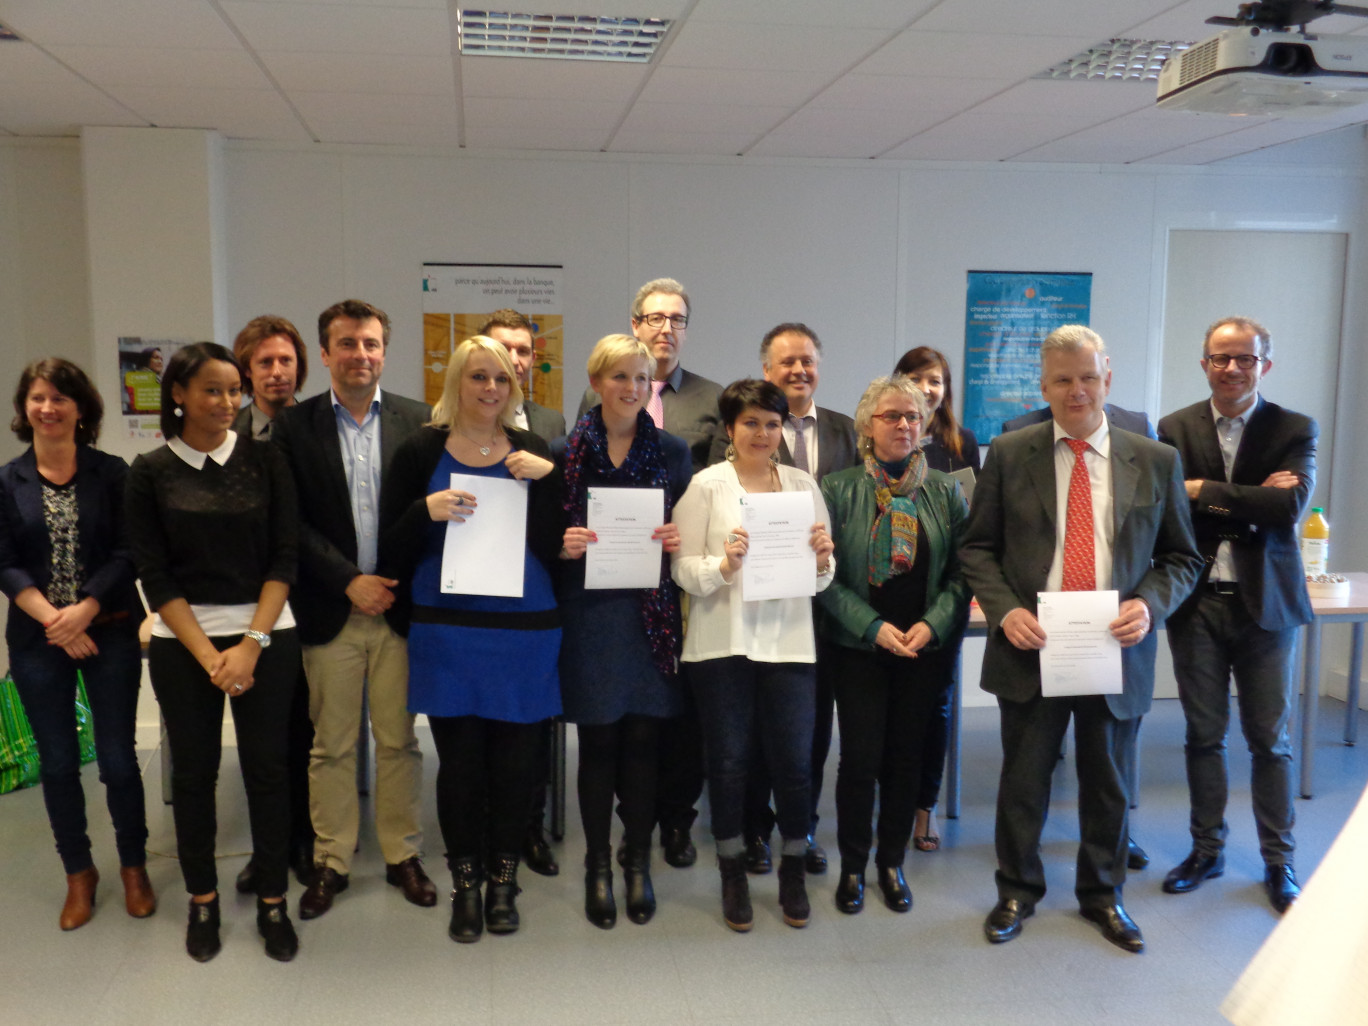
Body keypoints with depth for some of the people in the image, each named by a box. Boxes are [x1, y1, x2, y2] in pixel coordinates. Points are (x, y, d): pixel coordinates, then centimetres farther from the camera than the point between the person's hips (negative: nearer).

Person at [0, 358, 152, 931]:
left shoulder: (111, 474, -2)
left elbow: (127, 554, -6)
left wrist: (83, 612, -16)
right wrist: (53, 620, -15)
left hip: (110, 633, -1)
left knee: (118, 759, 2)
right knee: (58, 763, 9)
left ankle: (133, 867, 22)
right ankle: (79, 873, 27)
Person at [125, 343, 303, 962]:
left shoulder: (265, 462, 1)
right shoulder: (151, 472, 1)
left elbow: (285, 558, -2)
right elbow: (154, 575, -3)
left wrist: (250, 644, -11)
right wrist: (209, 656, -10)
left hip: (265, 637, 0)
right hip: (182, 642, 0)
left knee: (267, 768, 4)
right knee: (193, 771, 9)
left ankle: (272, 901, 18)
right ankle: (202, 900, 26)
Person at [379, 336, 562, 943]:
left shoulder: (532, 454, 7)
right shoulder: (422, 452, 3)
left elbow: (554, 548, 0)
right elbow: (391, 550, 0)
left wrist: (546, 480, -12)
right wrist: (427, 511, -17)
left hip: (523, 632, 1)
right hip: (448, 632, -1)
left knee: (514, 761, 5)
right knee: (459, 761, 3)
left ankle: (503, 879, 23)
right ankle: (465, 883, 21)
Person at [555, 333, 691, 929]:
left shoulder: (672, 452, 6)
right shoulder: (565, 453, 3)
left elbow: (689, 531, 10)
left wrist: (677, 542, -11)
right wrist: (563, 546, -15)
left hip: (650, 613, 1)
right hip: (588, 612, -1)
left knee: (643, 741, 4)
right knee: (597, 743, 5)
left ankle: (638, 862, 20)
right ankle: (597, 866, 21)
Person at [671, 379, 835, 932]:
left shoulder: (803, 484, 9)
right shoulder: (705, 485, 0)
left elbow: (821, 579, 10)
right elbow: (683, 569, -4)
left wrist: (822, 560, -11)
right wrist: (723, 565, -22)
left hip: (789, 640, 2)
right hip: (722, 642, -2)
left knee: (795, 761, 2)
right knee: (728, 761, 7)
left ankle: (793, 871, 24)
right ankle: (733, 873, 25)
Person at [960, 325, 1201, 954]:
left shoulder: (1155, 462, 3)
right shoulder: (1008, 455, -1)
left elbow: (1181, 557, 7)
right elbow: (977, 548, 2)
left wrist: (1150, 604, -12)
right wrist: (1005, 610, -14)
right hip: (1030, 648, -1)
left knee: (1106, 783, 16)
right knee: (1023, 780, 11)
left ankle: (1102, 895, 37)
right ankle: (1017, 892, 31)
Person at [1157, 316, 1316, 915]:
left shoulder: (1295, 430, -1)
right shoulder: (1176, 429, 2)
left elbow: (1290, 508, -16)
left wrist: (1207, 493, -15)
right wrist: (1252, 503, -17)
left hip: (1264, 602, -1)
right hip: (1197, 603, 1)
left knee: (1269, 739, 8)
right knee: (1204, 733, 11)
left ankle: (1278, 861, 23)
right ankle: (1207, 849, 26)